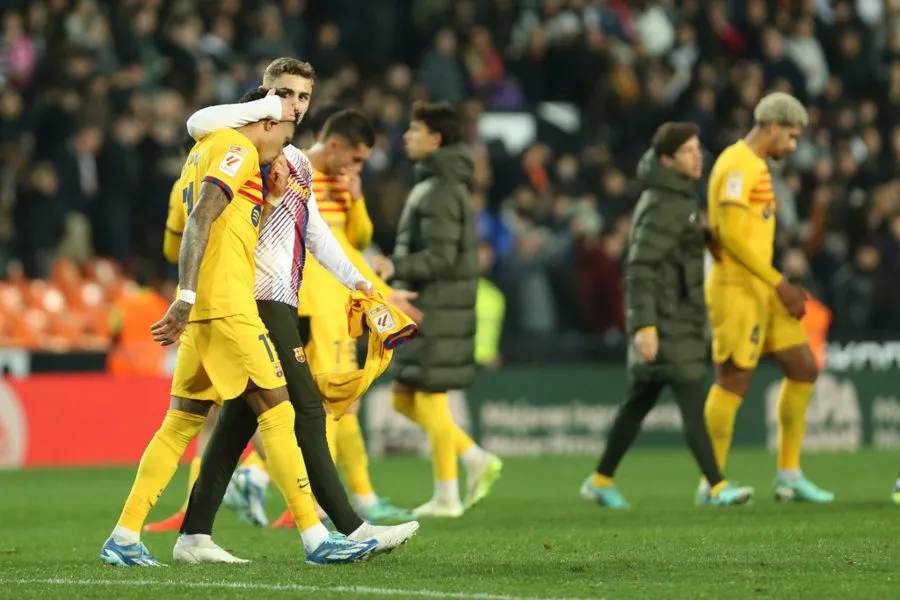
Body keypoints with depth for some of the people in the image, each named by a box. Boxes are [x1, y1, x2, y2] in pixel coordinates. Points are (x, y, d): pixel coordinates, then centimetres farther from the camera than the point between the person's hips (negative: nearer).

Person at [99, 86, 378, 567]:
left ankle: (123, 539, 7)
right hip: (226, 305, -9)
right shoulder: (238, 150, -6)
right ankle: (314, 538, -9)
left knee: (181, 423, 9)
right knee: (277, 413, -8)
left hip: (202, 310, 9)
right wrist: (187, 296, -23)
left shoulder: (205, 150, 23)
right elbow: (201, 218, -18)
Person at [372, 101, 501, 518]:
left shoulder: (441, 191, -15)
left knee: (428, 398, -5)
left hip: (437, 311, -10)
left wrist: (396, 268, -30)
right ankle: (477, 460, 12)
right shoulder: (430, 185, 17)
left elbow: (441, 256, -21)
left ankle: (446, 495, 1)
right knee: (403, 398, 11)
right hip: (422, 309, 10)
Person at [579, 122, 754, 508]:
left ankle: (601, 481, 19)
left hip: (679, 317, 10)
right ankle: (717, 488, -13)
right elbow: (640, 267, -21)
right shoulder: (663, 205, -16)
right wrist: (644, 324, -27)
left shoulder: (679, 197, 16)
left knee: (640, 401, 13)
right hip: (665, 318, -10)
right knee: (692, 403, -11)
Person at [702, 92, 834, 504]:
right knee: (734, 381, -7)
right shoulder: (738, 166, -13)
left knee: (803, 369, 9)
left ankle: (789, 475, 13)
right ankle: (712, 483, -1)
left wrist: (783, 287, 15)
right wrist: (779, 283, -18)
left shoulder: (755, 166, 18)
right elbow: (730, 234, -20)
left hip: (761, 289, 10)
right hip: (735, 287, -10)